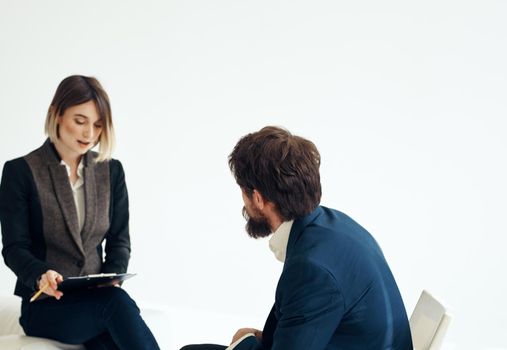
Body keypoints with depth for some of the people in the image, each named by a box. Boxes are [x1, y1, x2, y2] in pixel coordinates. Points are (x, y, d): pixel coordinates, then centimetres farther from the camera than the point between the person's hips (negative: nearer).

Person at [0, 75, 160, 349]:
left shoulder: (111, 171, 8)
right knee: (116, 302, -33)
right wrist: (41, 275, -27)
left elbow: (119, 241, 9)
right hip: (46, 306, -3)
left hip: (97, 298, 3)